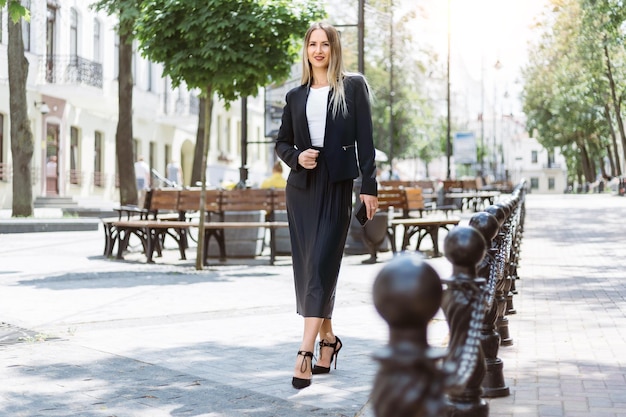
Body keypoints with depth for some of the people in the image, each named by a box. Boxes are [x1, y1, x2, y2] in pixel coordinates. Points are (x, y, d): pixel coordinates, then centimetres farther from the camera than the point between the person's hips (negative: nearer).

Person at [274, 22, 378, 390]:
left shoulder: (353, 86, 3)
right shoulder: (296, 95, 13)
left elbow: (365, 140, -1)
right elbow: (282, 142, 17)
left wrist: (369, 187, -7)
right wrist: (297, 157, -6)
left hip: (337, 185, -4)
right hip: (302, 185, 4)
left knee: (322, 263, -12)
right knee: (307, 265, 6)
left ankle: (307, 351, -17)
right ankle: (327, 338, 22)